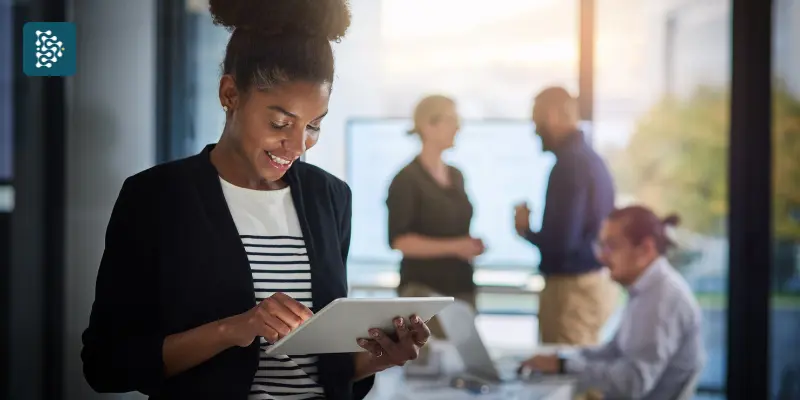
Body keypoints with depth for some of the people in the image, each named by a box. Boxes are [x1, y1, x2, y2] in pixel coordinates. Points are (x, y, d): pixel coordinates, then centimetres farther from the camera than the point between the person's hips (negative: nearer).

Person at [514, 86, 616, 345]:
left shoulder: (569, 164, -17)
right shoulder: (590, 158, 11)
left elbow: (560, 241, -22)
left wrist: (526, 230, -5)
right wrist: (536, 223, 11)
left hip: (572, 288, -9)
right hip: (595, 282, 9)